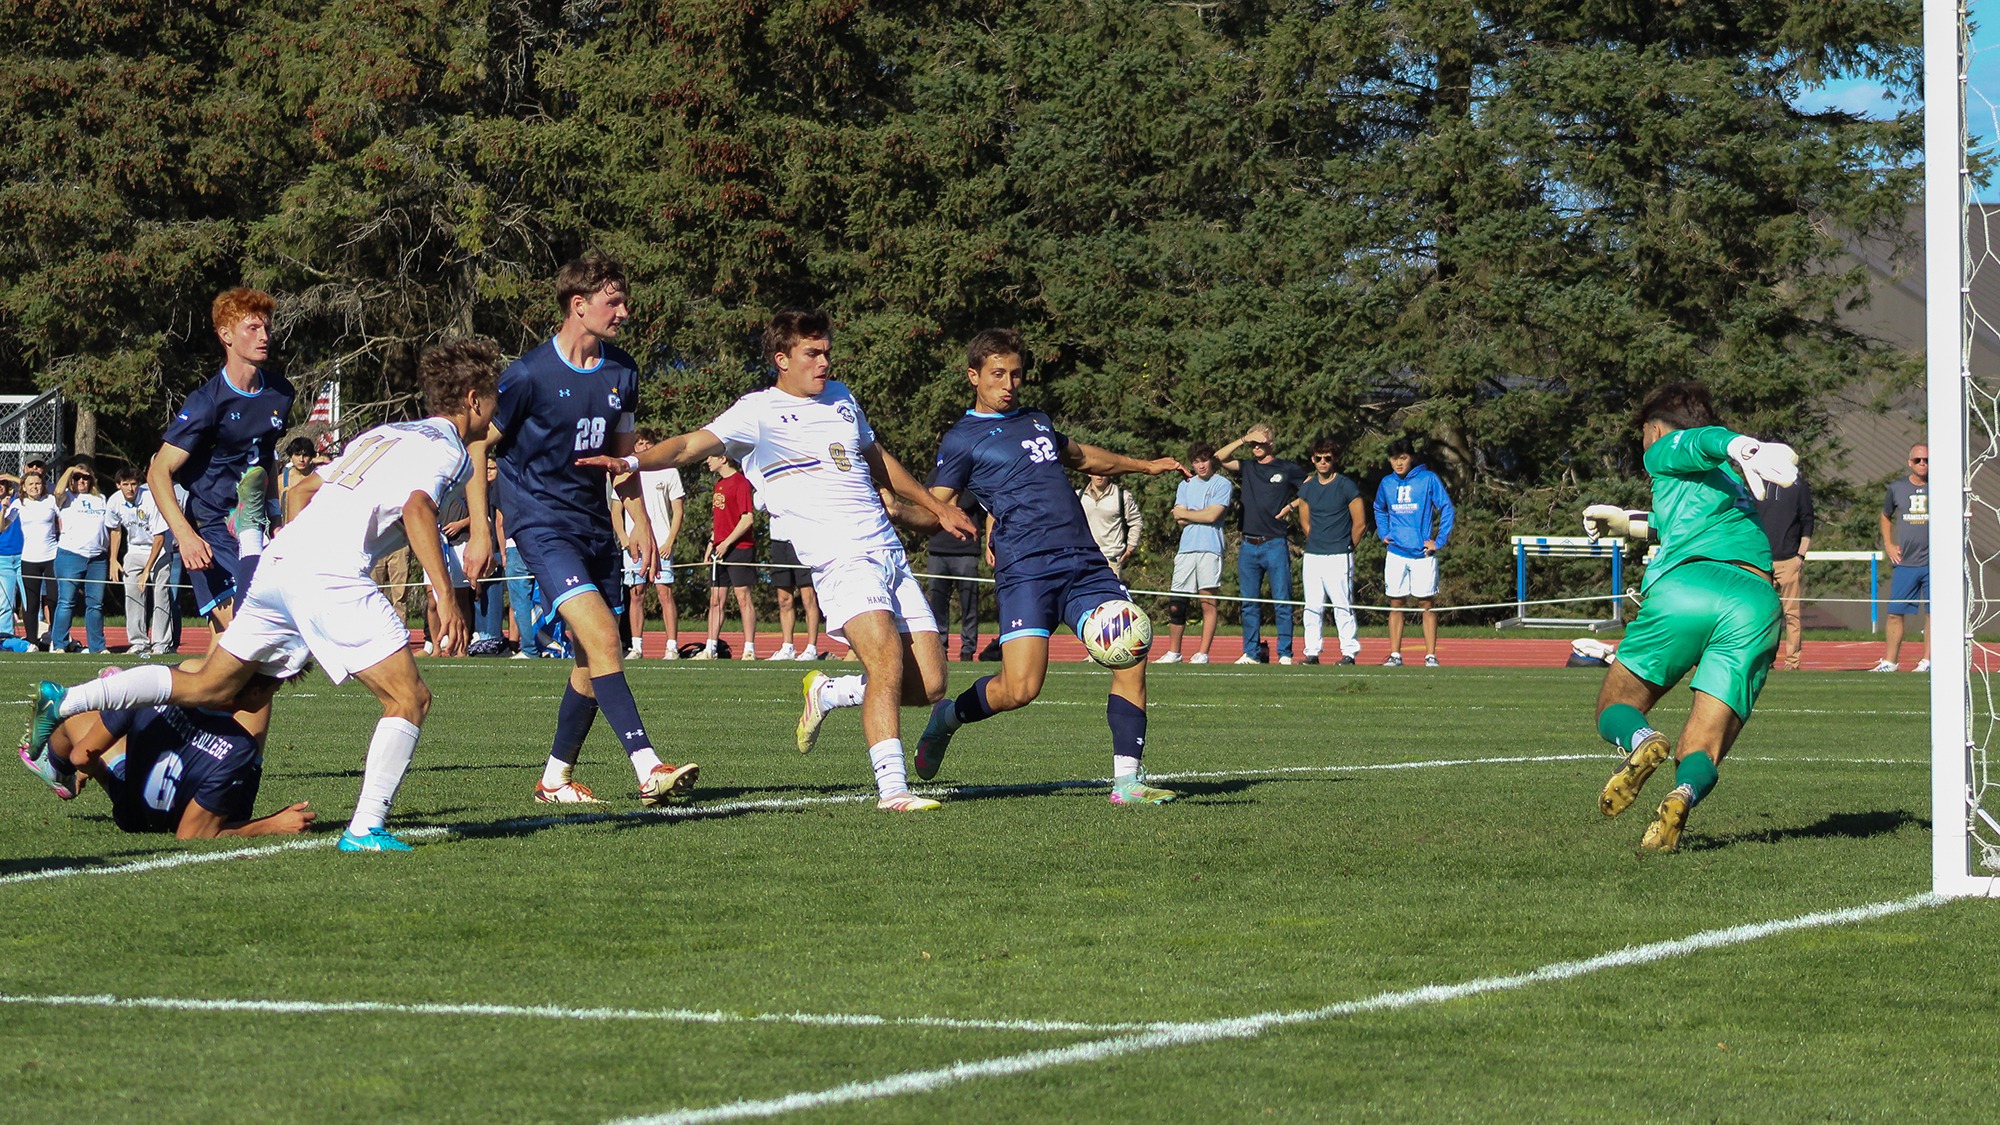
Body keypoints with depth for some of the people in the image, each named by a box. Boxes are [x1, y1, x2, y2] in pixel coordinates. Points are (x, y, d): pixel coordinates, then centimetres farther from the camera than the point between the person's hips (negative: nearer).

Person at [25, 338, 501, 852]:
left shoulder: (385, 435, 28)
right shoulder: (448, 449, 2)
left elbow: (305, 488, 32)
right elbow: (417, 506, -18)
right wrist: (445, 596, -25)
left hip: (277, 560, 8)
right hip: (331, 575, -8)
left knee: (208, 688, 16)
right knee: (409, 699, -5)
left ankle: (66, 701, 13)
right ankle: (366, 828, -16)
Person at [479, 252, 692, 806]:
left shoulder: (621, 372, 7)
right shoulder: (530, 375, -12)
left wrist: (641, 524, 15)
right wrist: (480, 532, -9)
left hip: (595, 523, 7)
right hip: (541, 523, -7)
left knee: (594, 662, 6)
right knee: (602, 638, -21)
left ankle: (555, 779, 20)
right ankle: (649, 770, -27)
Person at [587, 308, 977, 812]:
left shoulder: (841, 397, 19)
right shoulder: (760, 411, -1)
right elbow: (693, 444, -11)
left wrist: (936, 507, 40)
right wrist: (633, 462, -28)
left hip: (891, 554, 7)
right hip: (841, 559, -7)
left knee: (928, 685, 0)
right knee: (887, 662, -25)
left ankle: (828, 693, 23)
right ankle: (891, 787, -23)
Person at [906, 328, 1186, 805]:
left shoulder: (1036, 421, 24)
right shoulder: (962, 439, 5)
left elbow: (1080, 457, 43)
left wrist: (1144, 465, 44)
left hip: (1086, 563, 6)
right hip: (1026, 570, -6)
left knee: (1132, 656, -12)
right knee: (1019, 688, -18)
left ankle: (1127, 780, -7)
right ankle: (948, 717, 14)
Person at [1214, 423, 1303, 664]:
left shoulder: (1288, 469, 5)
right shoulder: (1247, 468, 14)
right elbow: (1219, 458, 3)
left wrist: (1291, 505, -2)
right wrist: (1242, 440, -2)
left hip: (1276, 544, -4)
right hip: (1249, 545, 4)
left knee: (1282, 601, -6)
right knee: (1249, 603, 5)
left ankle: (1285, 653, -4)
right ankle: (1251, 652, 9)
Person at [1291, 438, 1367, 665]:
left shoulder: (1347, 487, -4)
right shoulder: (1307, 488, 11)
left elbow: (1360, 524, -1)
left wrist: (1346, 548, 7)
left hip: (1339, 558, -5)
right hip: (1312, 556, 5)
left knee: (1342, 606, -5)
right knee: (1312, 607, 4)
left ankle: (1349, 652, -2)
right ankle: (1312, 652, 8)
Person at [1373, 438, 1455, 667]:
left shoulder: (1428, 479, -4)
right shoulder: (1387, 483, 9)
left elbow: (1447, 509, -4)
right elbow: (1379, 510, 27)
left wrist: (1439, 541, -8)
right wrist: (1383, 534, 13)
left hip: (1423, 554, -4)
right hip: (1396, 553, 4)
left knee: (1427, 604, -1)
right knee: (1396, 604, 4)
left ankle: (1431, 655, 1)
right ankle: (1395, 655, 7)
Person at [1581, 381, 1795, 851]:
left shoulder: (1666, 450, 20)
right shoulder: (1733, 482, 39)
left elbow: (1705, 442, -4)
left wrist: (1741, 447, -26)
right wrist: (1627, 523, 73)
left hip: (1686, 584, -5)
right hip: (1759, 599, 5)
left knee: (1615, 709, 11)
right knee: (1702, 753, 3)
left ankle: (1641, 741, -24)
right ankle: (1683, 796, -33)